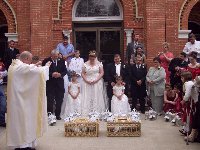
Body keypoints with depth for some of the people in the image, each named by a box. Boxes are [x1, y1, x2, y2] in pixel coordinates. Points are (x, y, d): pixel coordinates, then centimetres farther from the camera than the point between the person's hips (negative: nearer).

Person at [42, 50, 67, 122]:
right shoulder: (46, 61, -4)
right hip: (50, 84, -4)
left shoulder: (61, 61, 6)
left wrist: (60, 74, -13)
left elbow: (65, 71, 7)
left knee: (59, 100, 11)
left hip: (59, 84, 4)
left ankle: (57, 114, 26)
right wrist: (52, 74, -21)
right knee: (50, 101, -4)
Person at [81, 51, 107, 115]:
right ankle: (86, 113, -2)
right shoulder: (85, 64, 5)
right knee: (87, 98, -3)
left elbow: (102, 73, -1)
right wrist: (86, 80, -10)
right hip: (87, 83, 1)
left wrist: (96, 80, -12)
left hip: (97, 83, -1)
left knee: (97, 97, -2)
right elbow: (83, 73, 4)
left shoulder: (99, 63, 2)